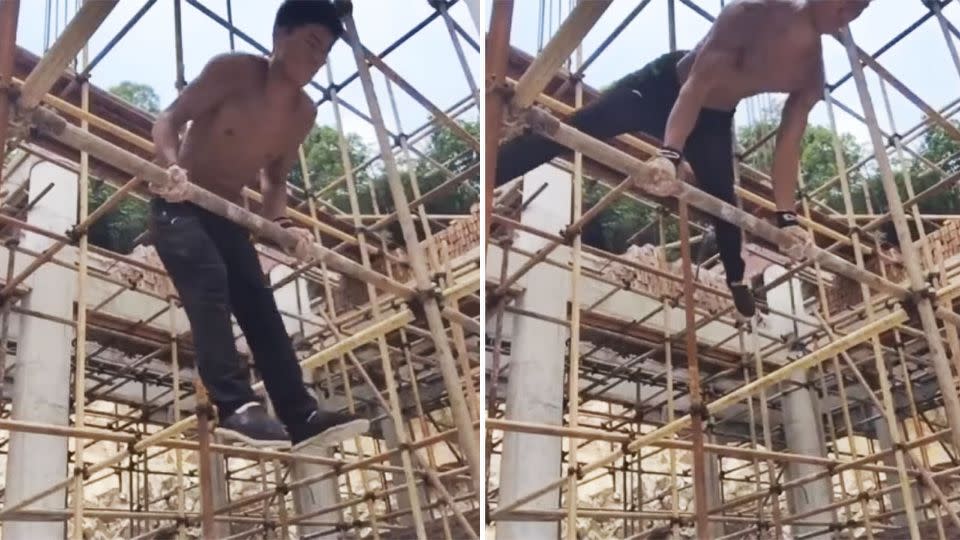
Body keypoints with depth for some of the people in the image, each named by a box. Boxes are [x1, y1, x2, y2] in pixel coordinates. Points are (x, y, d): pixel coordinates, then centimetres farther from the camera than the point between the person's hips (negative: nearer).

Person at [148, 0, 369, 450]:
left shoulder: (303, 114, 1)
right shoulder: (231, 70, -16)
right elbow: (169, 120, -16)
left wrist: (280, 224, -6)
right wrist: (172, 168, -36)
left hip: (229, 214, 6)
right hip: (178, 206, -6)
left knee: (260, 306, -2)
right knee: (209, 285, -27)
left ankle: (301, 417, -4)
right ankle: (236, 407, -32)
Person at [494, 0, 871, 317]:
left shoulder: (813, 74, -14)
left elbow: (788, 144, -9)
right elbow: (699, 82, -34)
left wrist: (786, 217, -15)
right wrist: (669, 152, -45)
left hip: (713, 119, 5)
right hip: (664, 86, -4)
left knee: (723, 202, 7)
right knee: (568, 131, -10)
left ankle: (737, 285, 33)